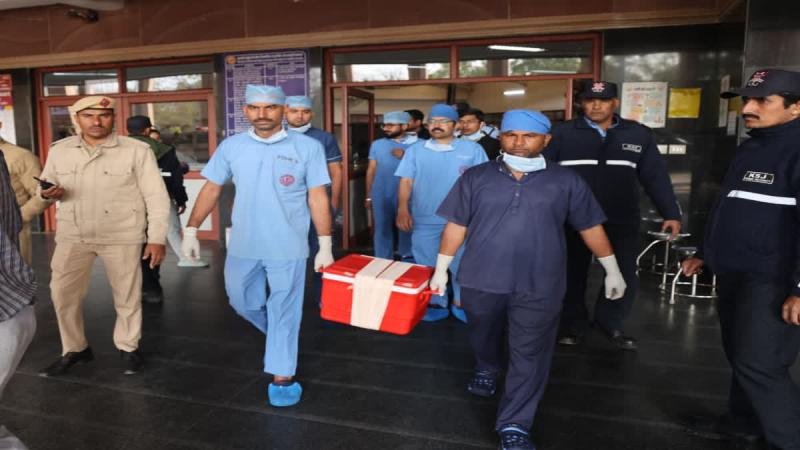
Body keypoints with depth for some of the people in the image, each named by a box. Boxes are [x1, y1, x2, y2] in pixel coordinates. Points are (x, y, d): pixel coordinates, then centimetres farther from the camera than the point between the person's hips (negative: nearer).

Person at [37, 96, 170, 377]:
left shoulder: (137, 151, -6)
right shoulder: (59, 150, 6)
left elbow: (156, 197, -6)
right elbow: (47, 185, 19)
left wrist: (157, 238, -11)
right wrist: (48, 192, -7)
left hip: (122, 236, -3)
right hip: (72, 235, 3)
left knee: (127, 295, 7)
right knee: (63, 293, 7)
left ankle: (129, 347, 28)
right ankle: (74, 349, 28)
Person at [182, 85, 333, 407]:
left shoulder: (308, 147, -7)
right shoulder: (231, 146, 1)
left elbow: (318, 197, -5)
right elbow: (211, 189, 8)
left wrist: (325, 244, -7)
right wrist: (191, 230, 4)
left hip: (288, 248, -3)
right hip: (242, 246, 4)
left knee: (284, 312, 6)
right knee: (242, 303, 20)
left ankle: (282, 376, 21)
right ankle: (278, 336, 47)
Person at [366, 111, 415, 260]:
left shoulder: (416, 144, -1)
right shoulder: (377, 144, 6)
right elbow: (371, 170, 9)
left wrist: (404, 157, -13)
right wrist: (368, 196, 8)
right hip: (381, 196, 2)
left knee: (406, 228, 6)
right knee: (382, 229, 9)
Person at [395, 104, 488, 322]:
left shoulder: (473, 149, 2)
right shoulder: (415, 149, 7)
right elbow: (406, 182, 4)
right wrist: (403, 210, -7)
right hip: (424, 220, 2)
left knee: (462, 263, 8)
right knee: (428, 265, 10)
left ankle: (461, 303, 26)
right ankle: (436, 303, 26)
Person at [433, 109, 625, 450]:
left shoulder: (566, 181, 0)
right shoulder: (475, 178, 0)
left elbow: (590, 227, 7)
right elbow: (456, 226, 4)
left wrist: (612, 270, 11)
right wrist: (441, 268, 6)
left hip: (539, 286, -1)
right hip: (481, 280, 1)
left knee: (529, 357, 2)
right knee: (483, 338, 23)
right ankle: (486, 370, 54)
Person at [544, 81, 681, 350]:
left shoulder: (638, 134, 5)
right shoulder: (563, 133, -2)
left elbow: (655, 176, 7)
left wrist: (671, 213, 4)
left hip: (621, 222, 2)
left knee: (625, 277, 8)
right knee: (573, 274, 10)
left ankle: (610, 323, 31)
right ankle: (573, 325, 28)